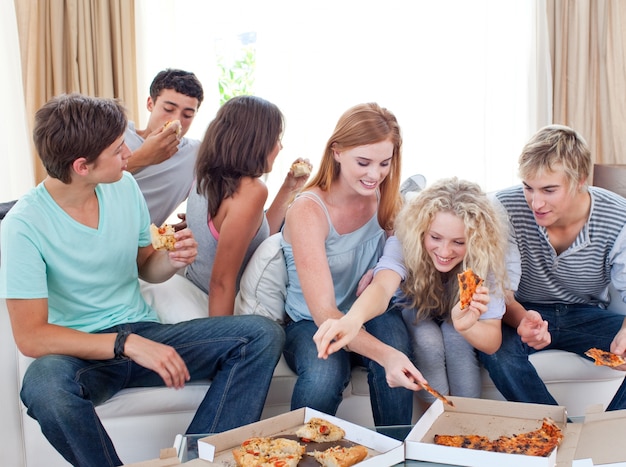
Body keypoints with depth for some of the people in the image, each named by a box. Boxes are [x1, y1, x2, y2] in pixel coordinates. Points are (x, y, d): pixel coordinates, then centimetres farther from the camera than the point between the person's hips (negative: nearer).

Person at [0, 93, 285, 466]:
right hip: (80, 352, -4)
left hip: (142, 334, 5)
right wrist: (127, 344, -29)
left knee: (264, 334, -15)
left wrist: (173, 260, -9)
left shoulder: (124, 186, 1)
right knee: (45, 385, -41)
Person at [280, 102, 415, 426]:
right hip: (310, 326, -4)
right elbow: (323, 312, -29)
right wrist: (385, 355, -46)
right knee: (325, 373, -36)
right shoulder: (308, 211, -21)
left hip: (370, 322, 4)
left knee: (391, 326, -30)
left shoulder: (385, 198, -5)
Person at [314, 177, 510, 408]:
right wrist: (352, 319, -76)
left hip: (454, 319, 1)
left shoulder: (484, 260, -29)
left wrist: (466, 326, -54)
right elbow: (382, 287, -54)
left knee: (456, 335, -31)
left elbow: (493, 342, -30)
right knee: (429, 338, -31)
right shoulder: (403, 243, -33)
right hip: (413, 313, -1)